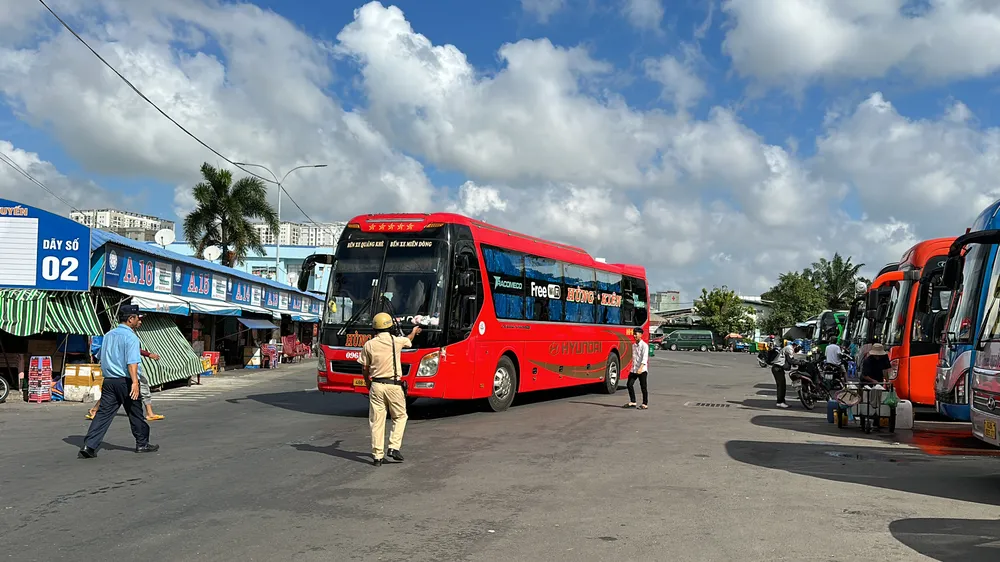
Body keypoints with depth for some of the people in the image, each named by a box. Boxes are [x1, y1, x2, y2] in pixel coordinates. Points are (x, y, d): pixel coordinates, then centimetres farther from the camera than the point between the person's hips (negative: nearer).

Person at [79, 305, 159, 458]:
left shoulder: (108, 335, 13)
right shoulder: (130, 337, -11)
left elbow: (102, 359, 24)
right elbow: (132, 362, -22)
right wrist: (135, 382, -28)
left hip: (108, 381, 6)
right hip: (125, 381, -6)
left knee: (103, 413, 3)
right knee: (135, 413, 8)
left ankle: (89, 446, -7)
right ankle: (142, 444, 19)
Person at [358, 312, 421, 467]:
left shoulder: (369, 345, -1)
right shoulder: (396, 341, -4)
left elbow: (365, 369, 5)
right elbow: (409, 339, 20)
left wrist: (368, 384, 23)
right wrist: (414, 331, 43)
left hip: (376, 386, 2)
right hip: (394, 385, -2)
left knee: (377, 421, 6)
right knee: (400, 416, 15)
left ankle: (377, 456, 8)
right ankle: (393, 447, 3)